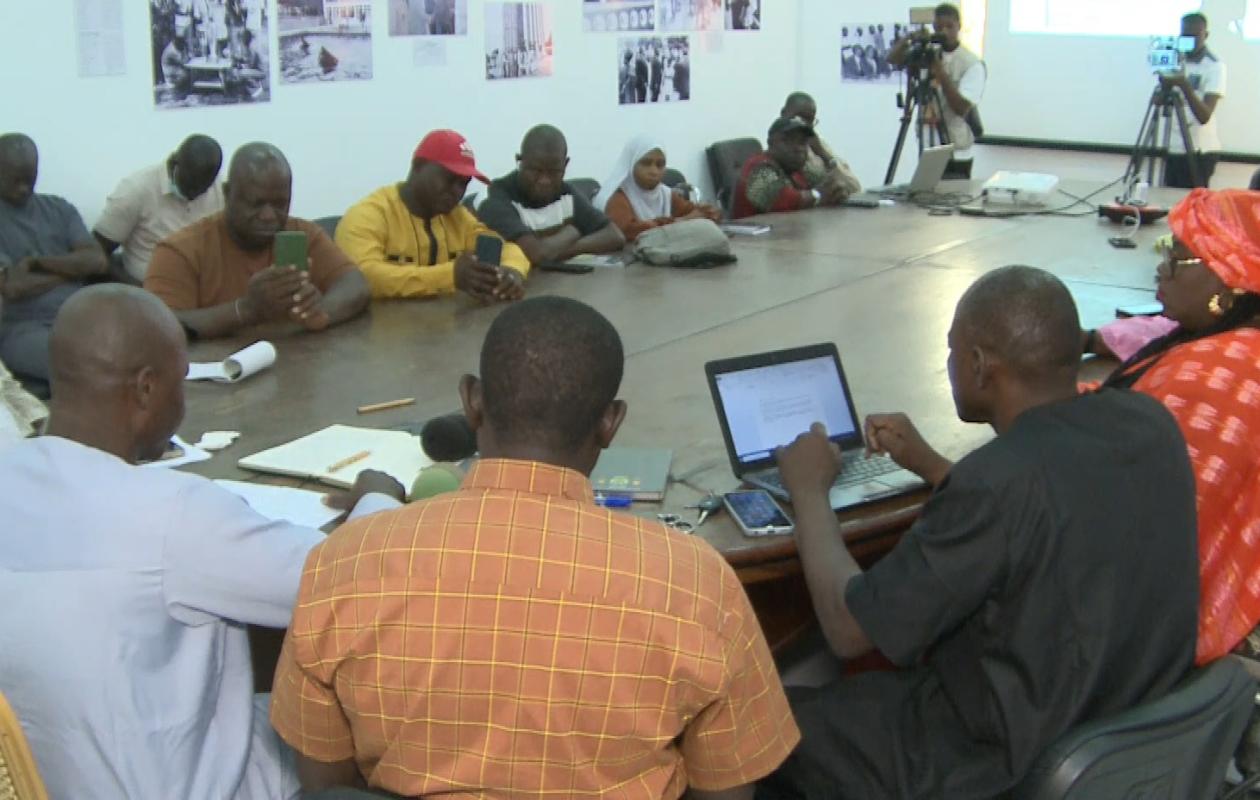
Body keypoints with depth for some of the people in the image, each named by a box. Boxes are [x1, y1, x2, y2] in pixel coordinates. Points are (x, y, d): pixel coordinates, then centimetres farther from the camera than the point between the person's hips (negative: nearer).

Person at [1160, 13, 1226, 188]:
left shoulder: (1214, 66, -10)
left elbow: (1204, 116, -21)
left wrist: (1184, 84, -32)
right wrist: (1165, 81, -10)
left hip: (1199, 152, -6)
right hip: (1174, 148, 6)